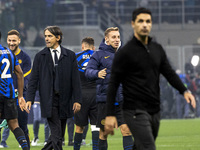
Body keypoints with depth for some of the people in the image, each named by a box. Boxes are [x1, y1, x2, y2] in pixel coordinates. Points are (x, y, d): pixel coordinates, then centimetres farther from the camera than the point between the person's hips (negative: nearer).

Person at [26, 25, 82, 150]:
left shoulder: (70, 56, 7)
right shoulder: (40, 56, 7)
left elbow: (75, 79, 5)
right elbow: (34, 79, 5)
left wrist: (77, 100, -2)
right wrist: (30, 99, -5)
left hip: (64, 101, 2)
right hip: (49, 101, -2)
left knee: (58, 132, 6)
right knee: (56, 134, -10)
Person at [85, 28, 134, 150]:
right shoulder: (99, 55, -1)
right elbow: (89, 71, -13)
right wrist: (97, 73, -32)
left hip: (122, 100, 3)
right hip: (105, 99, -3)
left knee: (126, 129, -10)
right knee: (104, 132, 5)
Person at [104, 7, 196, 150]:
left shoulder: (157, 49, 13)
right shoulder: (125, 52, -6)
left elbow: (170, 73, 9)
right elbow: (113, 84, -6)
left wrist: (184, 91, -10)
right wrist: (110, 115, -11)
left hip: (155, 111, 7)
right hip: (136, 110, -7)